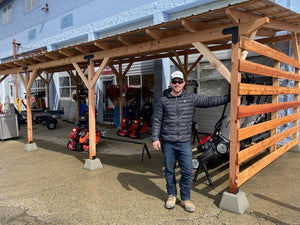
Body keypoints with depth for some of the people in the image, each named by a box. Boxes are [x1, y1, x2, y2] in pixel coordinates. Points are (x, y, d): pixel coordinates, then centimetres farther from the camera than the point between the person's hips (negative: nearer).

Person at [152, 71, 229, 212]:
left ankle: (185, 198, 23)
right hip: (167, 143, 0)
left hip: (185, 143, 1)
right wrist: (155, 138, -3)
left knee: (187, 172, 3)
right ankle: (171, 196, 32)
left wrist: (228, 98, 4)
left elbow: (209, 101, 8)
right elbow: (156, 120, 3)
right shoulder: (163, 101, 2)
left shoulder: (191, 98, 5)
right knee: (169, 171, 12)